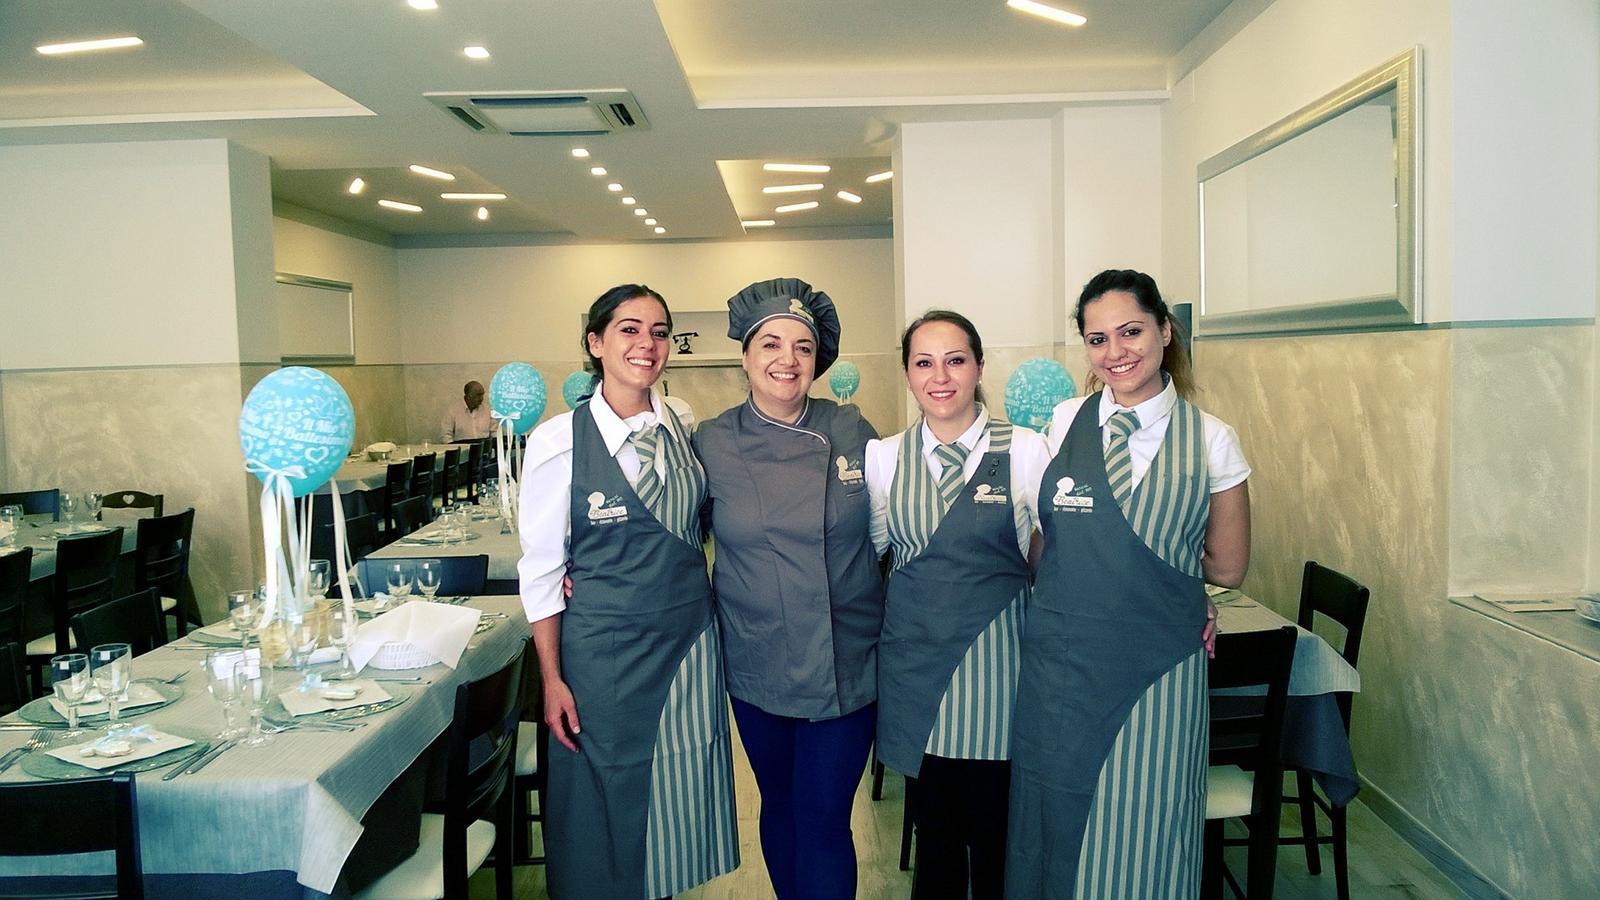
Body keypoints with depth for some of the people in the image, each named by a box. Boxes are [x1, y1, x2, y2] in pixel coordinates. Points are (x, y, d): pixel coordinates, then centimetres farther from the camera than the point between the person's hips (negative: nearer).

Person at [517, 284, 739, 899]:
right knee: (607, 808, 10)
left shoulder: (683, 427, 1)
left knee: (678, 797, 14)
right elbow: (540, 569, -7)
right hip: (605, 647, -4)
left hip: (690, 640, 4)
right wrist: (552, 680, -7)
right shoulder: (559, 442, -11)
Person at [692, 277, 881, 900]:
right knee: (779, 808, 18)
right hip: (758, 667, 1)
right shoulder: (710, 444, -4)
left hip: (847, 665, -1)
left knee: (824, 820, 4)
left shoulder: (851, 433, -4)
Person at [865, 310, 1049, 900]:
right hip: (916, 658, 2)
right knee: (935, 828, 16)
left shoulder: (1025, 450, -5)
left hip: (996, 660, -2)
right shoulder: (883, 458, 4)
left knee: (996, 833, 10)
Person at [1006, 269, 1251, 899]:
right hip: (1061, 662, 1)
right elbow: (1037, 543, 6)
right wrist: (1149, 553, -3)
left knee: (1144, 838, 10)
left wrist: (1099, 547, 4)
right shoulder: (1062, 423, 0)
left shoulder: (1210, 440, -3)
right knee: (1057, 832, 14)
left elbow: (1226, 567, 4)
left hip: (1160, 668, -1)